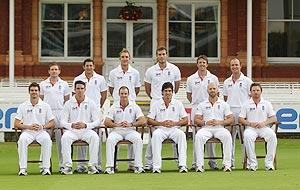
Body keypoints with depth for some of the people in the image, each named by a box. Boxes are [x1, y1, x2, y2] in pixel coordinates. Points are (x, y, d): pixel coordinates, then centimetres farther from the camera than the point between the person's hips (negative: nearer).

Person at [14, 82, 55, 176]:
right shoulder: (23, 106, 12)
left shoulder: (45, 106, 12)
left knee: (47, 139, -35)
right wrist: (28, 126, -10)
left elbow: (52, 123, 10)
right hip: (27, 132, 0)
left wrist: (42, 126, -10)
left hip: (41, 132, 0)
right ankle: (22, 168, -32)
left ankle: (46, 168, -32)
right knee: (22, 140, -35)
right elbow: (16, 124, 6)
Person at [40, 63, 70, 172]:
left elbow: (67, 100, 12)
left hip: (60, 113, 0)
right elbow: (40, 100, 13)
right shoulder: (43, 84, 10)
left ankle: (62, 164, 3)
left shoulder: (64, 84, 10)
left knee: (61, 139, -2)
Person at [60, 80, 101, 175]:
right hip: (71, 130, 0)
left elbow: (97, 121, 2)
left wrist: (85, 125, -16)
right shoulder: (68, 104, 7)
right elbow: (62, 122, 4)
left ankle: (92, 165, -27)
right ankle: (67, 166, -31)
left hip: (86, 130, 0)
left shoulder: (91, 103, 6)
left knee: (95, 137, -33)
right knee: (65, 138, -33)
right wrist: (72, 125, -18)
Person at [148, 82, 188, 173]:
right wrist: (161, 123, -12)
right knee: (156, 135, -35)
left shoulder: (178, 104, 12)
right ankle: (156, 166, -37)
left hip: (174, 128, 1)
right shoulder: (156, 104, 10)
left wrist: (174, 123, -11)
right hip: (161, 129, 0)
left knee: (181, 134, -33)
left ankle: (182, 165, -36)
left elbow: (185, 120, 7)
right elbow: (149, 121, 4)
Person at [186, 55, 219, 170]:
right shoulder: (191, 79, 7)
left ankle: (212, 161, 6)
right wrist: (196, 103, 8)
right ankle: (195, 162, 3)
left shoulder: (213, 78, 6)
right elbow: (189, 95, 15)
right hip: (196, 109, 0)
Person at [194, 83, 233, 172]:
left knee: (227, 135, -35)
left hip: (219, 128, 0)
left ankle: (227, 164, -32)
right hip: (206, 128, 0)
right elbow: (196, 120, 9)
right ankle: (199, 165, -32)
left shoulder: (224, 104, 15)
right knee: (198, 136, -34)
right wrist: (205, 122, -11)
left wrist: (219, 122, -9)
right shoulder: (202, 105, 16)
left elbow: (230, 119, 8)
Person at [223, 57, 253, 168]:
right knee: (230, 138, 3)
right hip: (229, 111, 4)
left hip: (242, 111, -4)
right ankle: (230, 162, 7)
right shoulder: (227, 82, 15)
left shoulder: (247, 81, 4)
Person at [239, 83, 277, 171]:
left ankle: (269, 163, -29)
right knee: (247, 136, -36)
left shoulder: (267, 103, 16)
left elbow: (273, 118, 9)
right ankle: (252, 163, -30)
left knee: (272, 135, -33)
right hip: (251, 128, -1)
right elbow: (240, 119, 8)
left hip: (264, 127, 1)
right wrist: (250, 123, -10)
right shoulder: (246, 104, 14)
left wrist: (264, 123, -10)